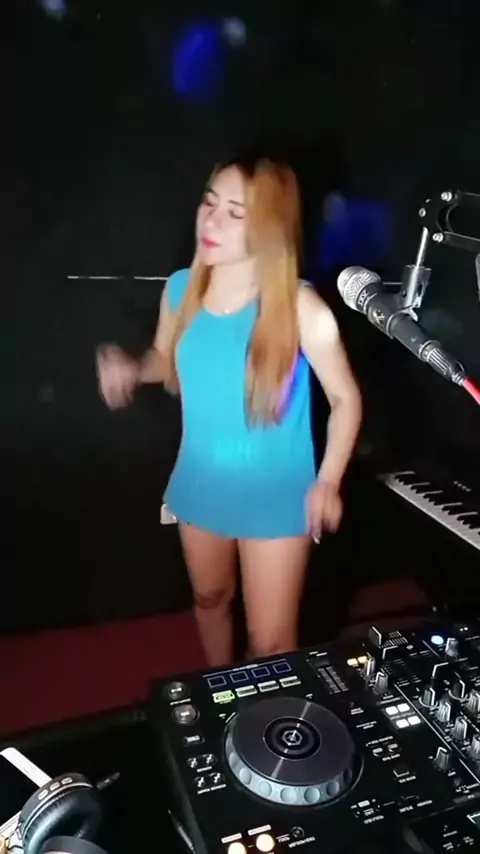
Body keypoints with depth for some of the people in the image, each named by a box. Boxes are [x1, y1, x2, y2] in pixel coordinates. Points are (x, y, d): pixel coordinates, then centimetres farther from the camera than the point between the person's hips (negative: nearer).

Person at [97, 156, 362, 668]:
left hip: (275, 498, -5)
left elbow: (345, 397, -12)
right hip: (200, 486, 5)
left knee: (271, 642, 8)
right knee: (209, 598, 28)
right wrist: (132, 370, -11)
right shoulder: (180, 289, -8)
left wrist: (328, 481, -22)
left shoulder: (300, 307, -22)